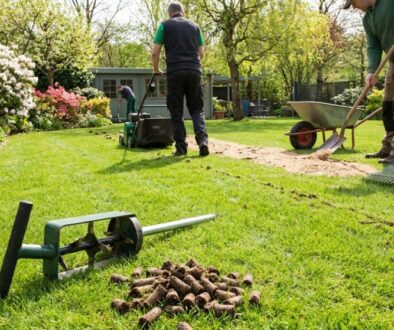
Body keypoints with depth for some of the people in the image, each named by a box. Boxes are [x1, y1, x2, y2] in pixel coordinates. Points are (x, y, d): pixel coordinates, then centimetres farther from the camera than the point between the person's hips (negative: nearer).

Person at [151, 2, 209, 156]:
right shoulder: (194, 26, 17)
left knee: (176, 111, 5)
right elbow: (201, 53, 17)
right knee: (197, 108, 10)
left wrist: (156, 69, 19)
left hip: (175, 72, -2)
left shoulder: (165, 25, 9)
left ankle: (181, 147, 4)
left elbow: (155, 52, 2)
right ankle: (202, 140, -9)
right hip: (194, 71, 2)